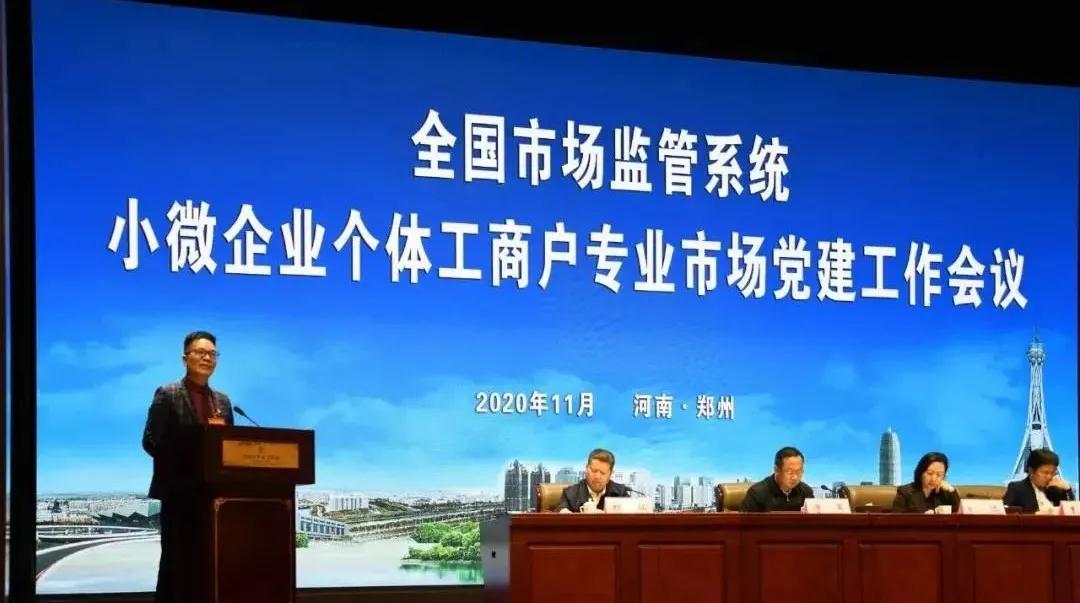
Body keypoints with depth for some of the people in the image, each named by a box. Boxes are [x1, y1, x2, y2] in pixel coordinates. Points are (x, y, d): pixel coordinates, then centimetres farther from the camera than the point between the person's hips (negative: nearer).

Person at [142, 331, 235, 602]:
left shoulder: (222, 401, 17)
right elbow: (151, 441, -9)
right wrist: (190, 457, -18)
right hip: (179, 491, -5)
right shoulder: (167, 394, -1)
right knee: (176, 560, -5)